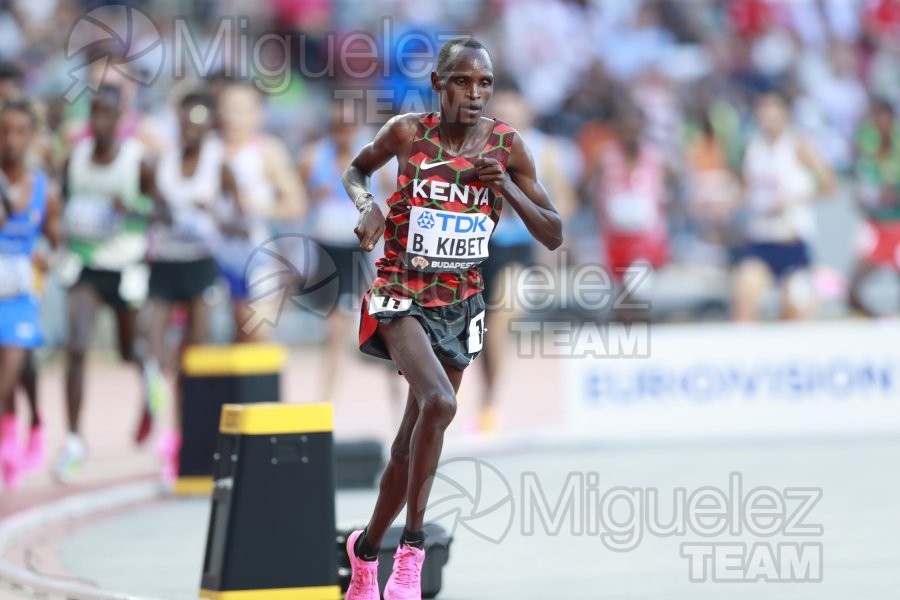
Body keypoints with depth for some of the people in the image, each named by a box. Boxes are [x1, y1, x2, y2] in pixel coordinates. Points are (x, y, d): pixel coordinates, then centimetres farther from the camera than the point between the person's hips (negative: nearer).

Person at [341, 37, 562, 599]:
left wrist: (507, 188, -18)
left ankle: (367, 548, 33)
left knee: (415, 439, 11)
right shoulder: (408, 133, -9)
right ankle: (412, 550, -19)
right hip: (402, 295, -4)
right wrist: (367, 205, -10)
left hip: (461, 304, 4)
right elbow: (356, 170, 11)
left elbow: (554, 235, -2)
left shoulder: (506, 146, -5)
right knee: (439, 402, -28)